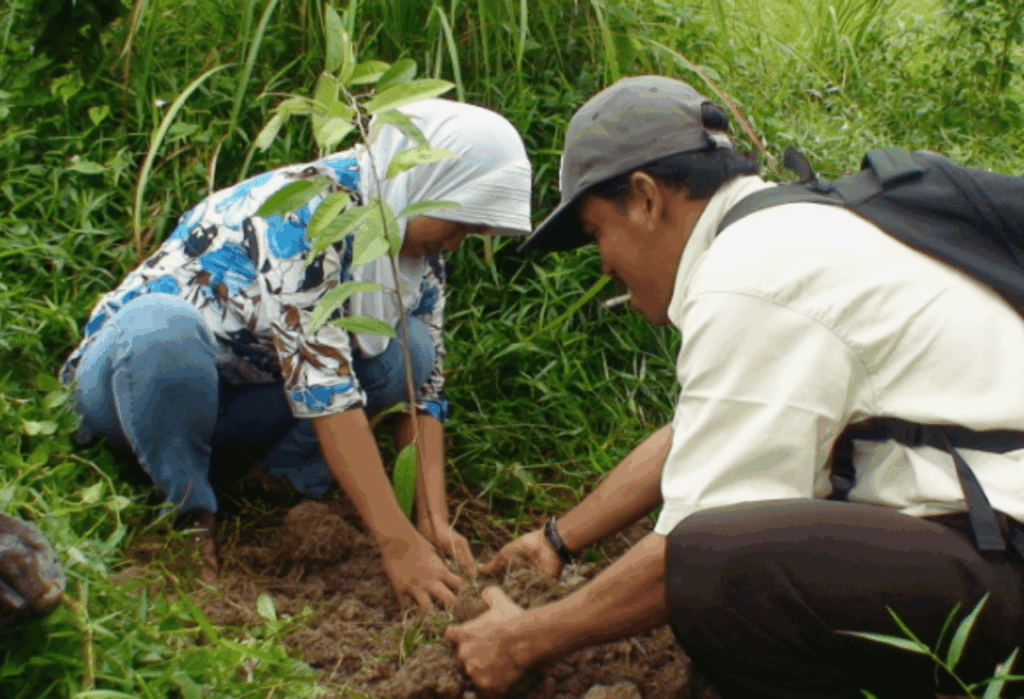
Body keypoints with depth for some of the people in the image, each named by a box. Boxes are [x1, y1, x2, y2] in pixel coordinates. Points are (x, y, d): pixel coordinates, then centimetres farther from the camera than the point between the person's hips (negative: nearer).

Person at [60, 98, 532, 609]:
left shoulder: (420, 262, -4)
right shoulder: (306, 209, -29)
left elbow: (424, 391, -5)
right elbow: (319, 379, -36)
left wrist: (434, 521, -19)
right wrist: (397, 542, -38)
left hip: (232, 406, 6)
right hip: (127, 372, -5)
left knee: (408, 349, -14)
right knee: (165, 326, -40)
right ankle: (190, 513, -16)